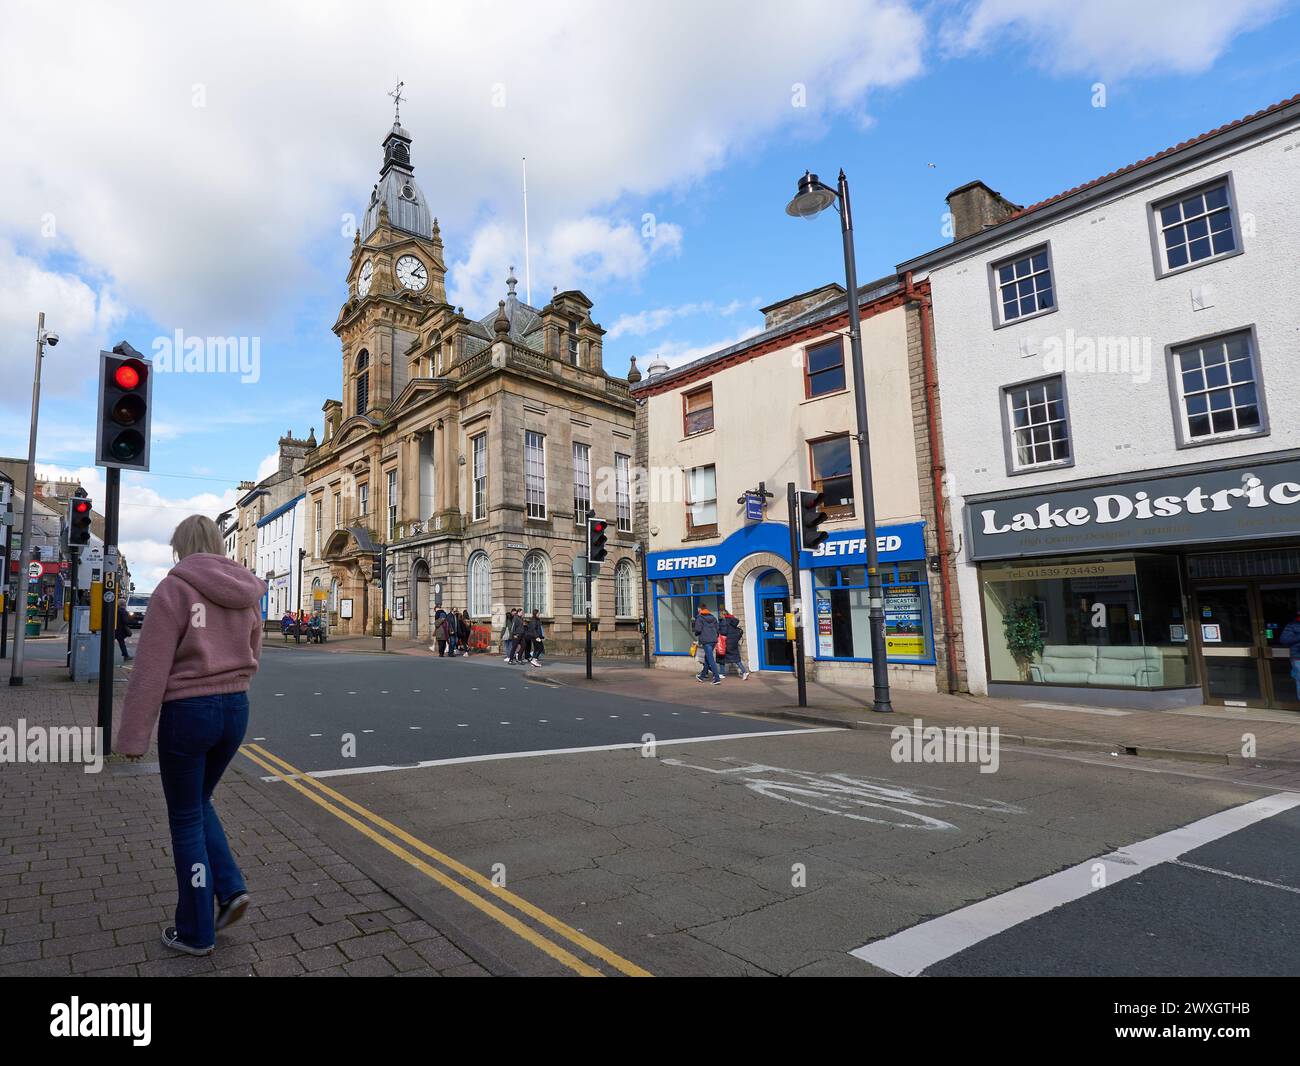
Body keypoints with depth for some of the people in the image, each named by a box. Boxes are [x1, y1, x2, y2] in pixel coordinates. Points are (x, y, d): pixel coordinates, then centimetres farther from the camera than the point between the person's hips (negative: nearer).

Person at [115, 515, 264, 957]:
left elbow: (151, 669, -15)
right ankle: (230, 888, 15)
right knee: (199, 803, 26)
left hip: (188, 710, -6)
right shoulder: (246, 594, 6)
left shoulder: (175, 588, -13)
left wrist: (134, 735, -11)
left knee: (186, 819, 9)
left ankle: (196, 932, 21)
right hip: (236, 708, 6)